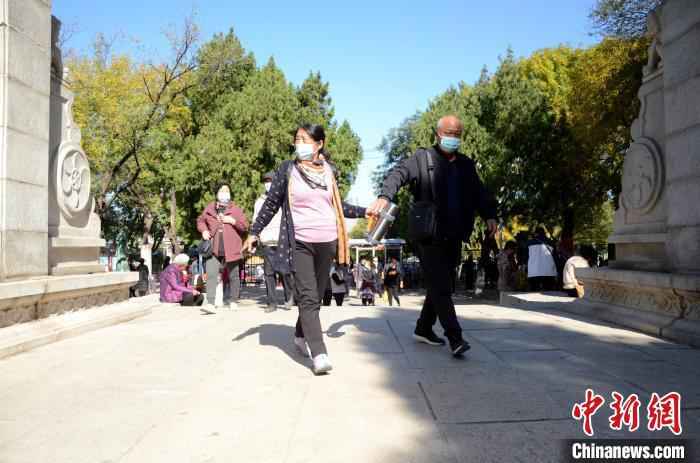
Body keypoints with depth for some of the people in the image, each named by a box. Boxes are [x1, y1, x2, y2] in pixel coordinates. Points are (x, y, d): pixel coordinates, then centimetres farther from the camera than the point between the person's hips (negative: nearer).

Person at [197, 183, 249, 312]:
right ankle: (210, 303, -14)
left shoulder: (236, 209, 5)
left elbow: (245, 226, 3)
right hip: (214, 249, 1)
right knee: (211, 275, -12)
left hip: (231, 249, 0)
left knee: (233, 276, 9)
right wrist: (204, 230, 3)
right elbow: (200, 221, 23)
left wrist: (233, 221, -12)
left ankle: (233, 301, 25)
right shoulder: (209, 208, 10)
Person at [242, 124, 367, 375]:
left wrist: (365, 211, 14)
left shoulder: (328, 170, 9)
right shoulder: (288, 169, 0)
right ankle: (319, 354, -12)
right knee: (307, 297, -10)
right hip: (300, 243, -3)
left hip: (327, 242, 4)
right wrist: (254, 233, 2)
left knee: (316, 296, 12)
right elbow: (271, 203, 3)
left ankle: (301, 337, 34)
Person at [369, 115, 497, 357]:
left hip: (454, 237, 6)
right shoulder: (422, 158, -1)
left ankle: (423, 329, 28)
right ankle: (455, 337, -4)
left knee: (440, 285, 13)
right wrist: (384, 196, -34)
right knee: (440, 287, -8)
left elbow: (479, 192, 13)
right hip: (429, 235, -6)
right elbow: (398, 173, -15)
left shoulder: (466, 165, 15)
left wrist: (489, 215, -6)